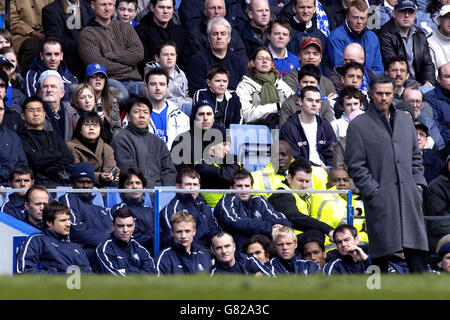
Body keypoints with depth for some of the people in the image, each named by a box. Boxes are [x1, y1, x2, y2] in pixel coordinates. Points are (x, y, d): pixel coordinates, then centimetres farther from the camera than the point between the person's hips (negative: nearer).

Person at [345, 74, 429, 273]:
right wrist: (373, 191, -10)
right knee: (381, 254, -2)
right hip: (381, 198, -4)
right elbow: (355, 166, -2)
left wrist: (418, 182, 9)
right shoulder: (358, 126, 1)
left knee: (417, 250, -1)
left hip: (409, 196, 4)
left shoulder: (405, 120, 17)